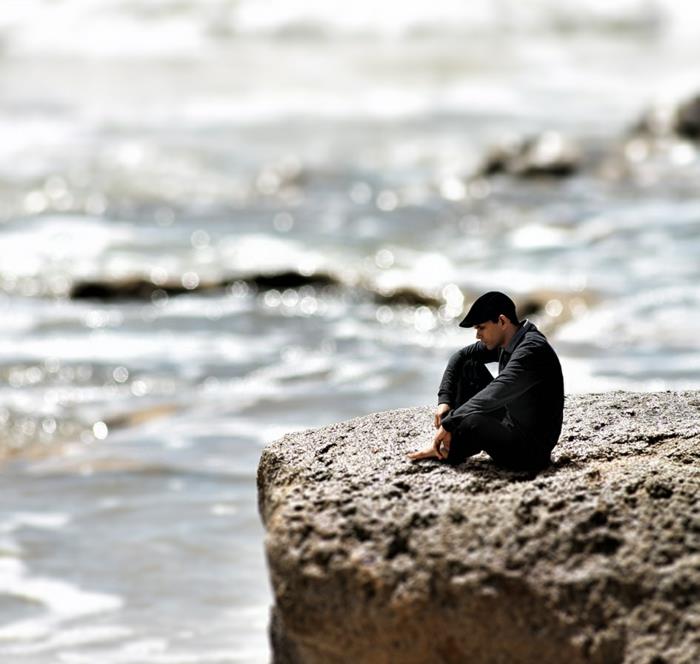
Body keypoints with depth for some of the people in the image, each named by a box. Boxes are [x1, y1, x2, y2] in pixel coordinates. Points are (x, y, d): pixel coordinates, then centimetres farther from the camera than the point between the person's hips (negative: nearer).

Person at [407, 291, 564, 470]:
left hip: (531, 448, -9)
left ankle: (448, 451, 0)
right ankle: (449, 445, -1)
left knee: (471, 422, -35)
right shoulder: (504, 341, 3)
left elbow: (493, 395, -32)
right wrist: (444, 401, 0)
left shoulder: (532, 350, -25)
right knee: (469, 366, 6)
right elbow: (461, 356, 14)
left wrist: (448, 424, -28)